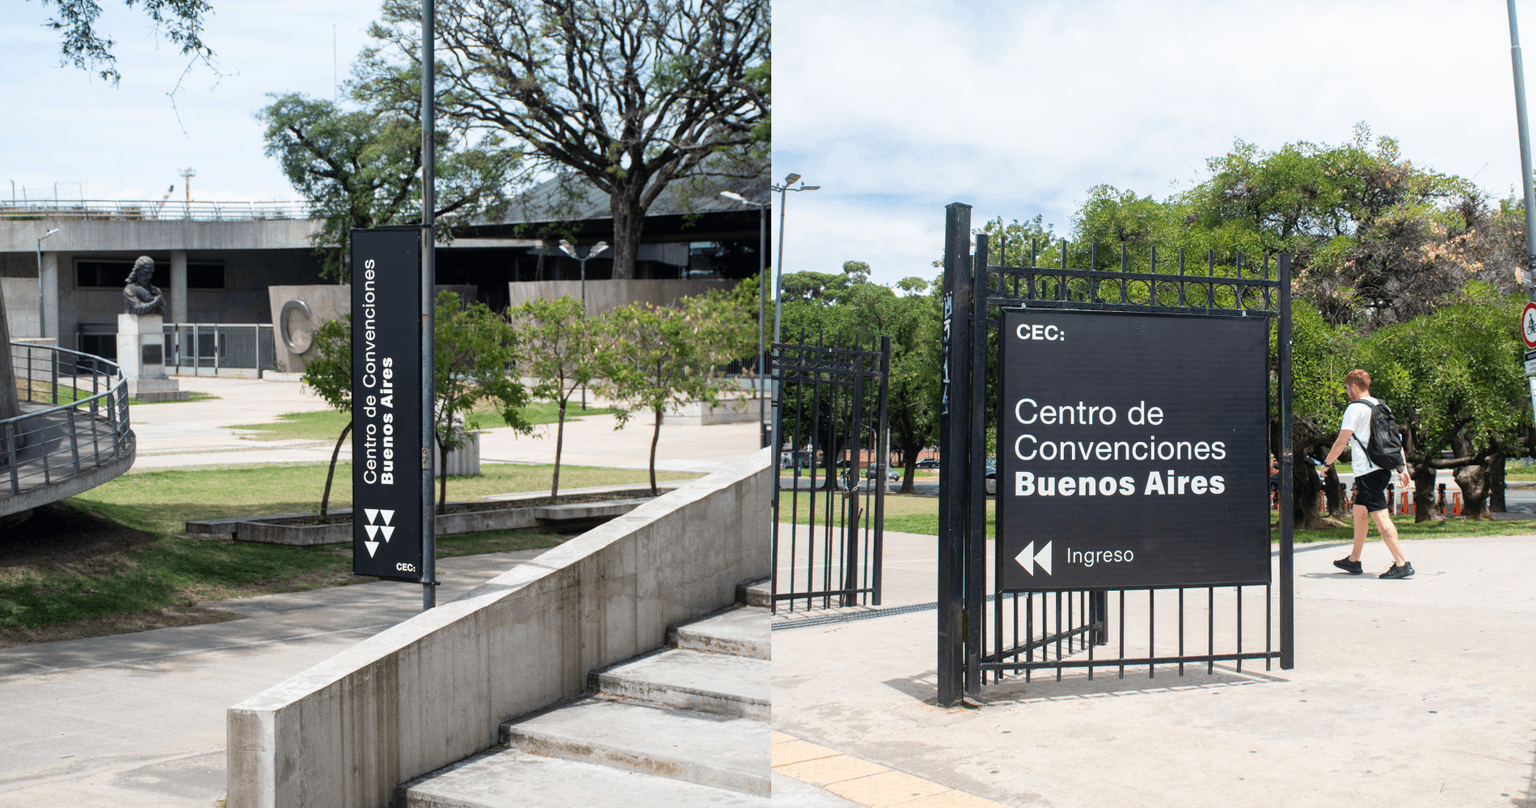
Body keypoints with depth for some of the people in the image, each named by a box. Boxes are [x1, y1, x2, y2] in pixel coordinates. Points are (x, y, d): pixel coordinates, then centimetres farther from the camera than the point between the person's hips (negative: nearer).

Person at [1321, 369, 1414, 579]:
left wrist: (1326, 463, 5)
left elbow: (1341, 442, -9)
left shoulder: (1355, 408, -9)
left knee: (1380, 516, -11)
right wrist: (1402, 467, 18)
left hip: (1367, 470, -9)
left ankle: (1402, 563, -17)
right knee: (1359, 512, 19)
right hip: (1383, 468, 9)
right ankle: (1353, 561, 28)